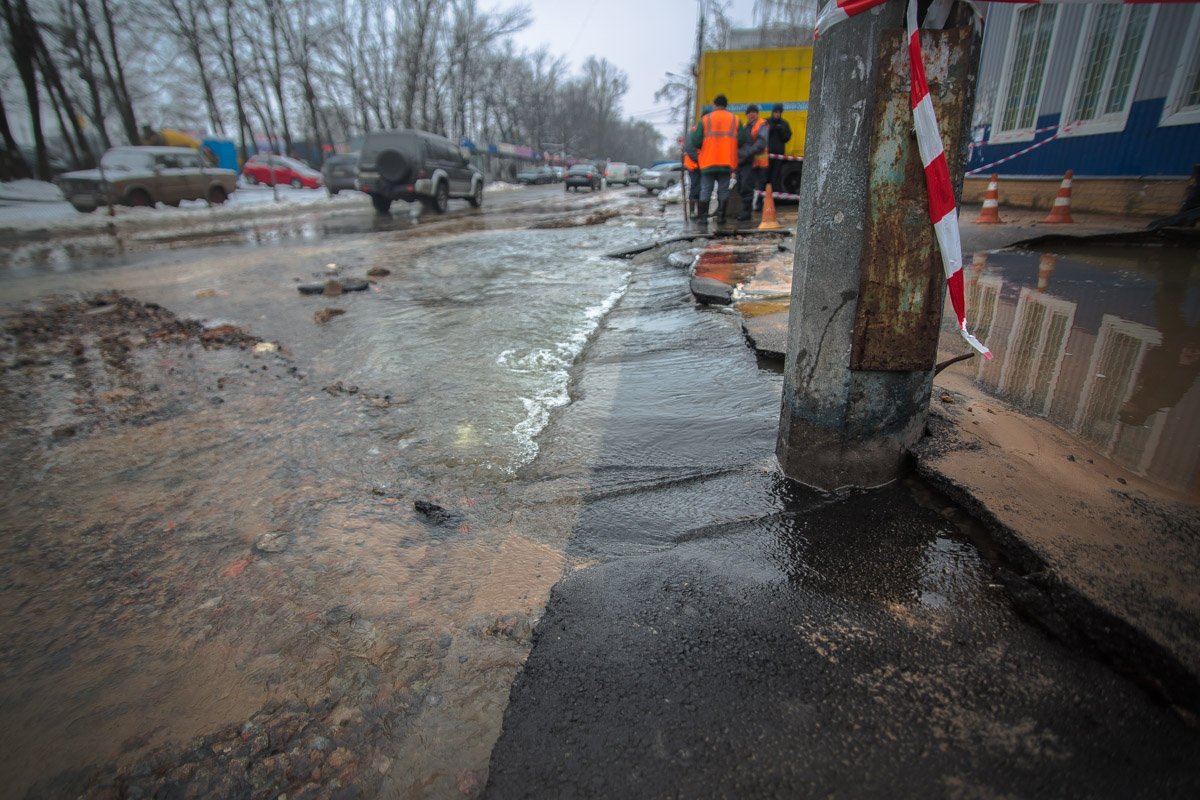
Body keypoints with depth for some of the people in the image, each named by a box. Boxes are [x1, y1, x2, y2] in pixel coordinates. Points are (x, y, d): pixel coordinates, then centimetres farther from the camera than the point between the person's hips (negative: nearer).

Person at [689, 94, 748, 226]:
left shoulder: (705, 119, -1)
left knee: (706, 190, 5)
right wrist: (731, 145, 18)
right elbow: (744, 141, 0)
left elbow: (696, 142, -7)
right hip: (727, 162, 1)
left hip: (708, 162, -1)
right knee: (723, 190, 9)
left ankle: (703, 216, 1)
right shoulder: (735, 120, 5)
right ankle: (721, 216, 8)